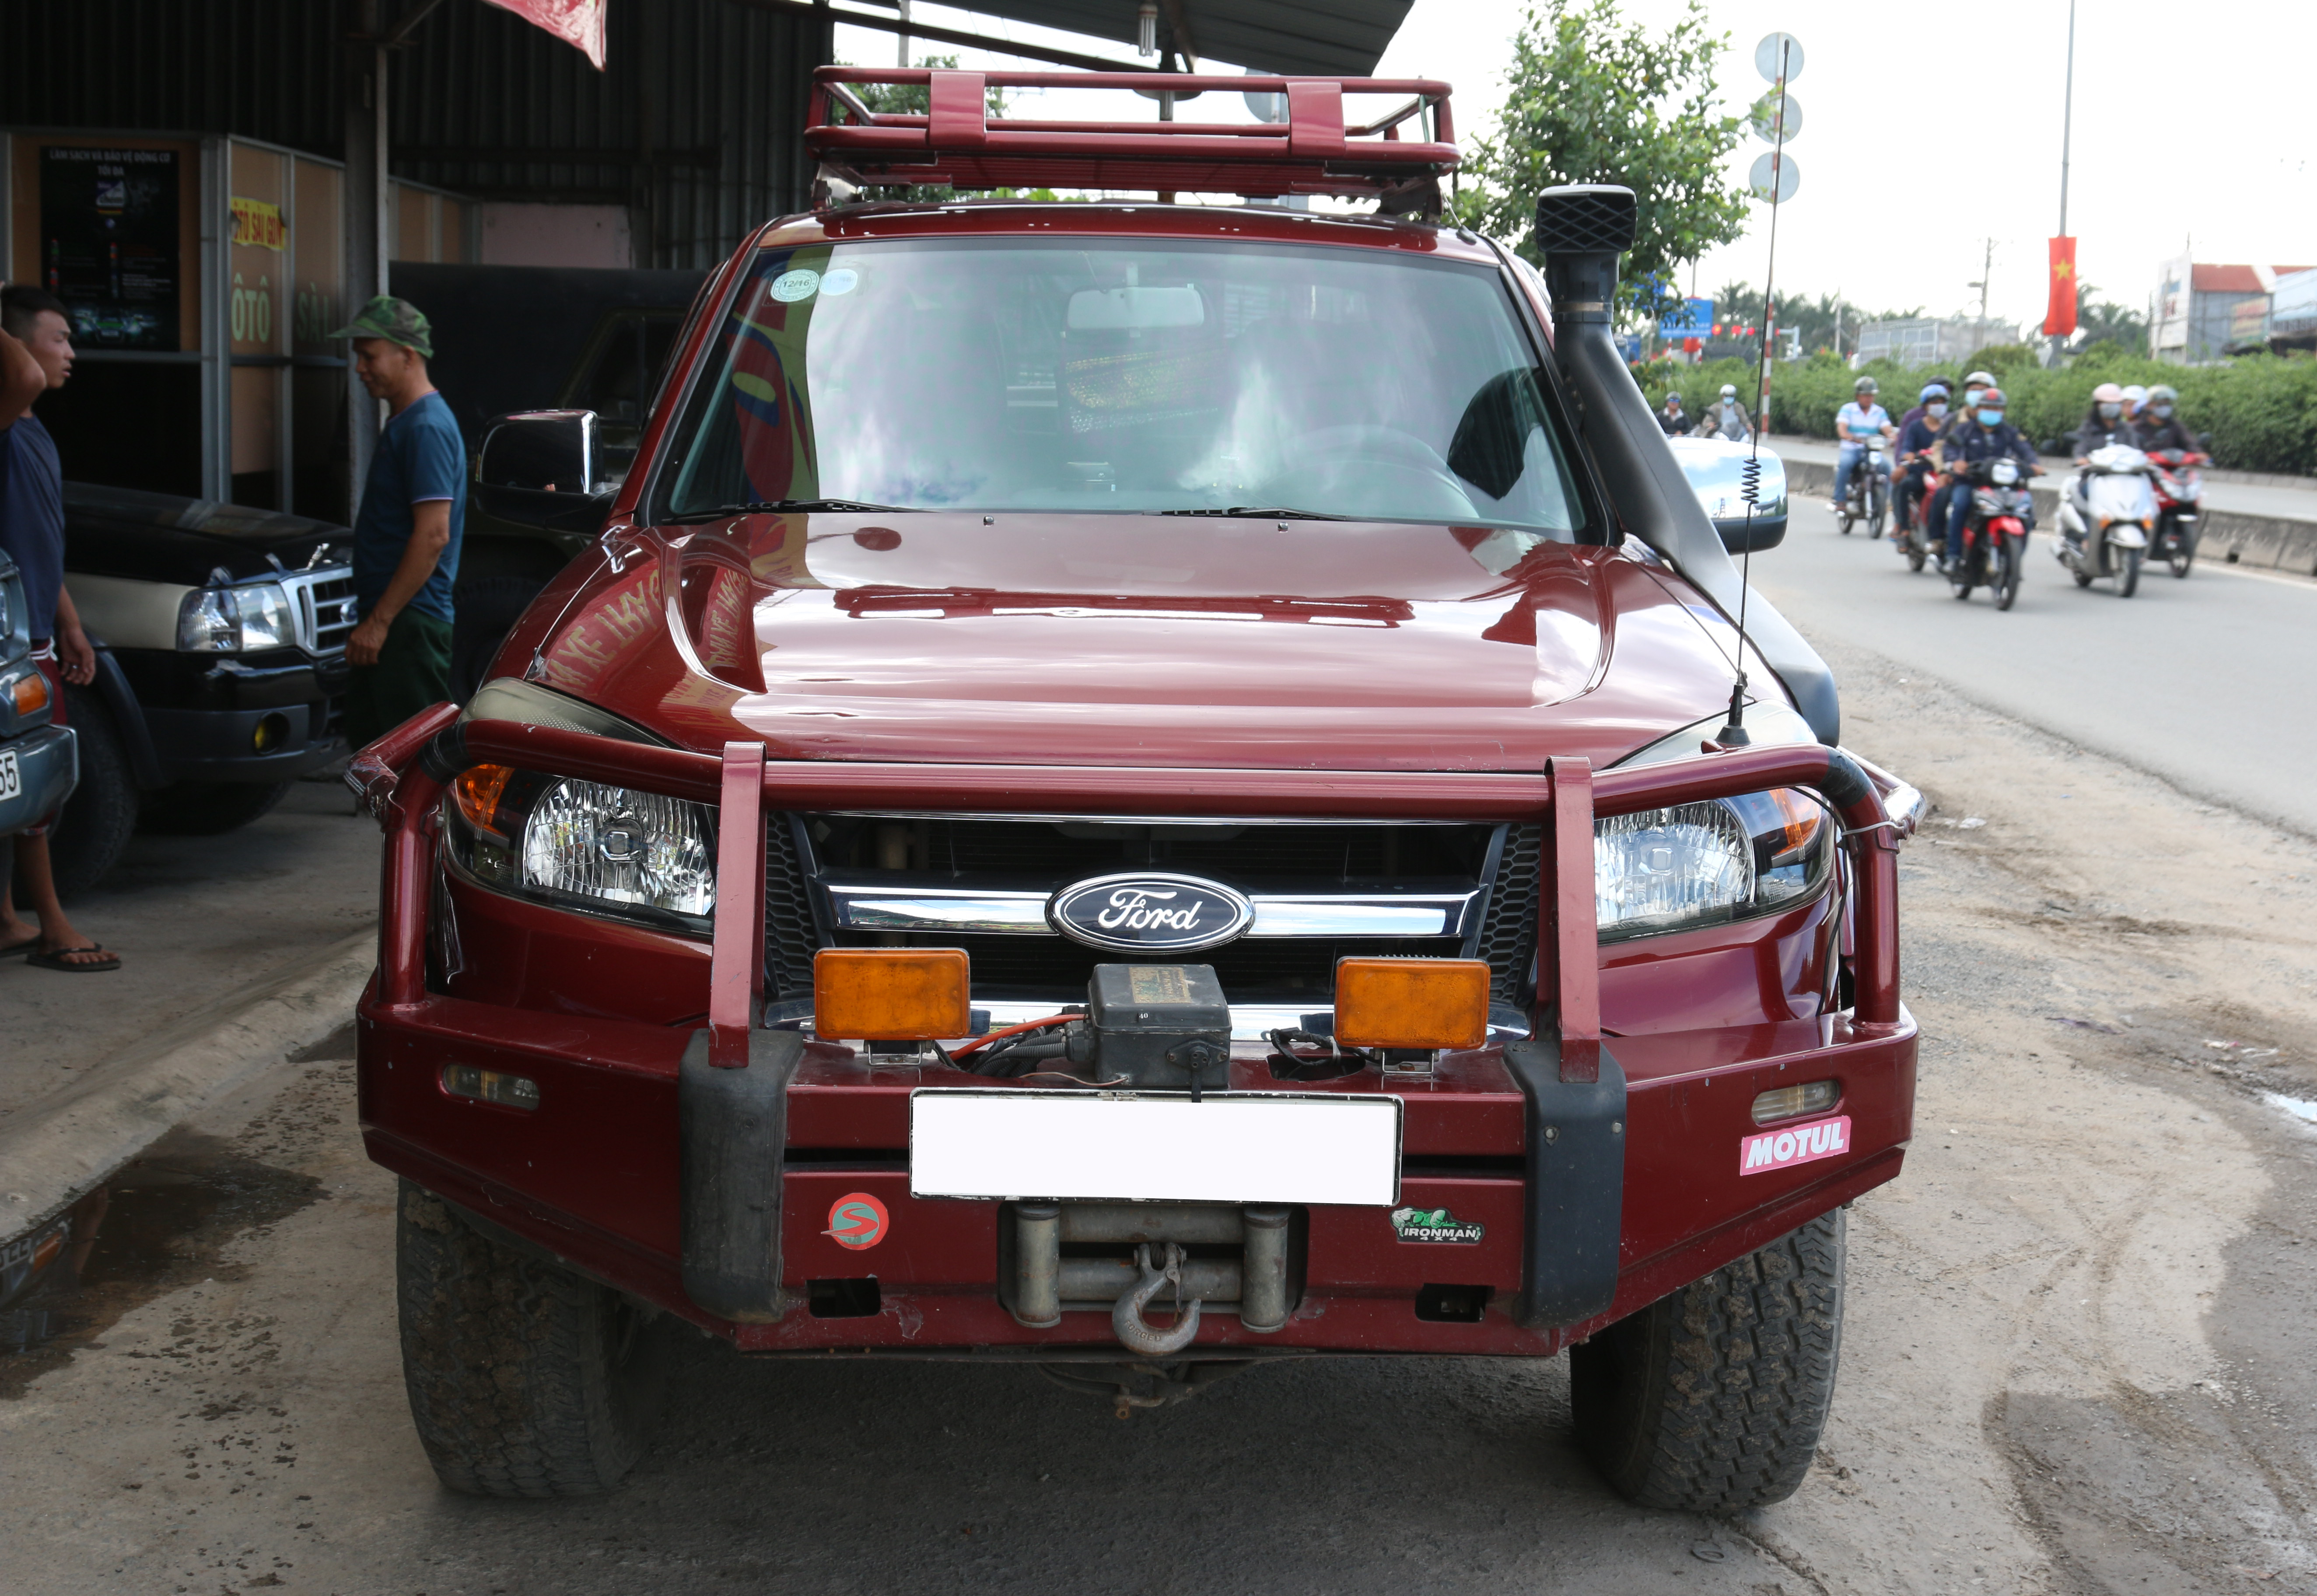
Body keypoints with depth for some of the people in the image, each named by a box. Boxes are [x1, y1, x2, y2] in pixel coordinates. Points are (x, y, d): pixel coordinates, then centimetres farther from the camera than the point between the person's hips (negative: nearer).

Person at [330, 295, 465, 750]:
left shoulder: (427, 427, -16)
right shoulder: (401, 422, 17)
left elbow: (433, 535, -22)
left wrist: (380, 620, -22)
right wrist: (371, 618, 20)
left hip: (411, 622, -10)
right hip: (388, 620, 10)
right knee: (368, 737, 14)